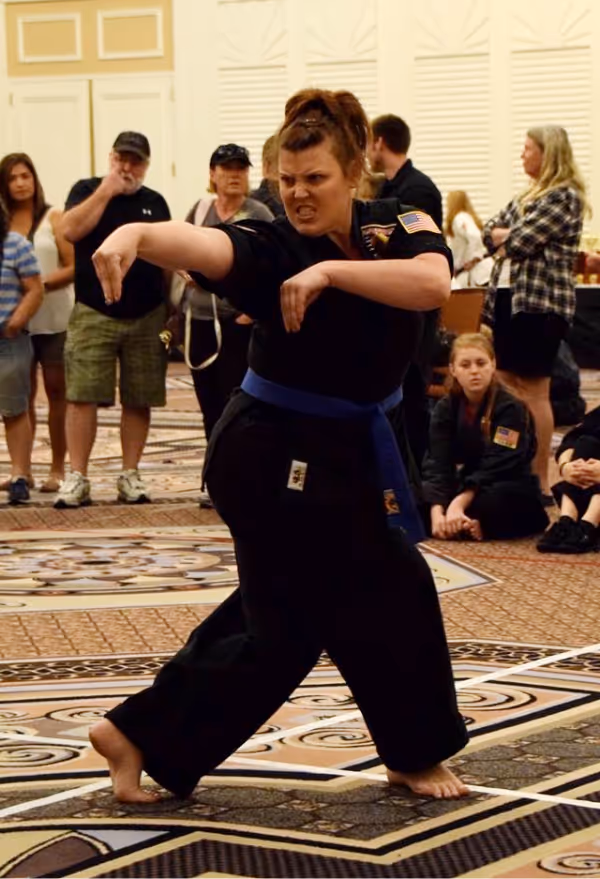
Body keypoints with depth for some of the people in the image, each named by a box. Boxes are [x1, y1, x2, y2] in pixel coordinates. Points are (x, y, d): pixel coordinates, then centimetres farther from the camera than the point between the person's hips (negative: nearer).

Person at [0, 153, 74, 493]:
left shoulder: (53, 218, -1)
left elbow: (74, 267, -6)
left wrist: (42, 285, -19)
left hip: (55, 320, -2)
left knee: (56, 391, 3)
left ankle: (58, 469, 8)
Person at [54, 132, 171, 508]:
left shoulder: (155, 202, 12)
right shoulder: (87, 190, 5)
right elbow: (70, 230, -14)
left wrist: (171, 310, 9)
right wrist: (107, 190, -13)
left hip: (146, 318, 3)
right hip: (94, 315, -3)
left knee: (139, 401, 4)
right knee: (82, 396, -7)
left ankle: (131, 476, 12)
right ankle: (77, 478, -4)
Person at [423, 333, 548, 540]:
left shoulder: (511, 409, -16)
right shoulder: (445, 408, -2)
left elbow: (495, 466, -26)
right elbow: (438, 462, -13)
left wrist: (458, 504, -37)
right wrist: (437, 513, -30)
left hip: (510, 488, -5)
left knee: (493, 503, -41)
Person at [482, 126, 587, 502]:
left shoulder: (564, 197, -11)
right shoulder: (530, 194, 18)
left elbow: (520, 242, -18)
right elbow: (490, 233, 13)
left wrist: (506, 235, 1)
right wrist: (508, 234, -6)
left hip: (540, 300, -9)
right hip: (507, 296, 9)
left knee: (533, 390, -7)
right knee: (507, 387, 9)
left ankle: (541, 482, -3)